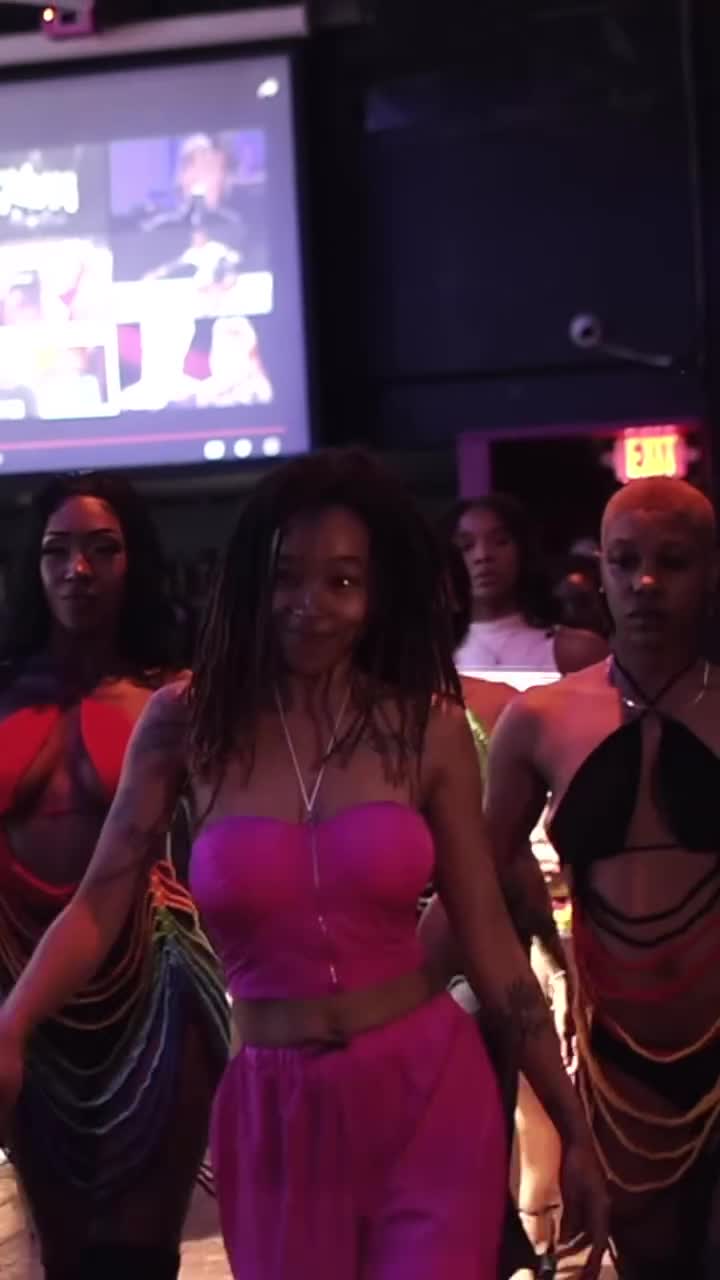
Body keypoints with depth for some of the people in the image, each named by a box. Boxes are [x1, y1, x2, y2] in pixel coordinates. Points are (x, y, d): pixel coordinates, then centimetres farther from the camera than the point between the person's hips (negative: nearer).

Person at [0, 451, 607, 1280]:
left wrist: (573, 1130, 2)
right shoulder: (187, 724, -3)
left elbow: (489, 942, 1)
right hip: (277, 1118, 1)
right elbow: (98, 910, -6)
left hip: (432, 1097, 0)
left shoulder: (429, 730, -2)